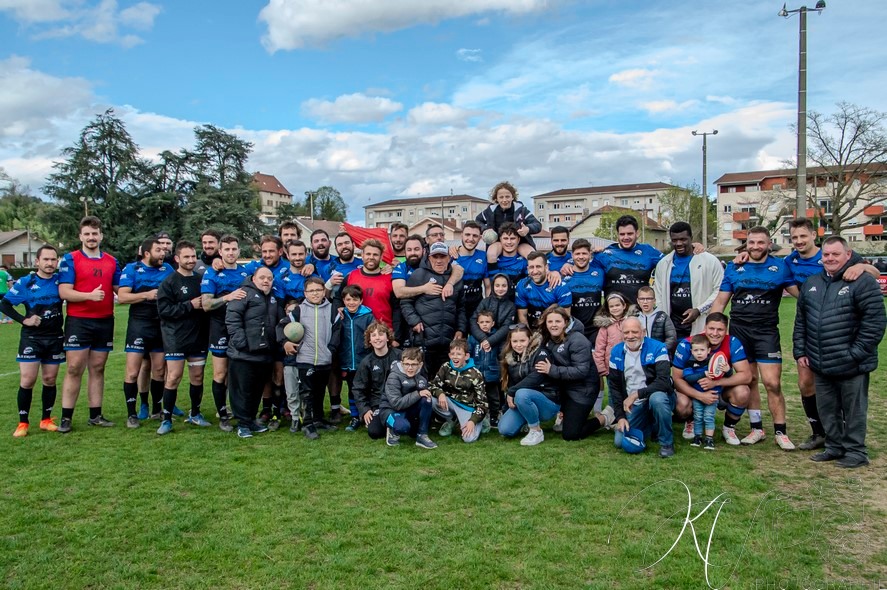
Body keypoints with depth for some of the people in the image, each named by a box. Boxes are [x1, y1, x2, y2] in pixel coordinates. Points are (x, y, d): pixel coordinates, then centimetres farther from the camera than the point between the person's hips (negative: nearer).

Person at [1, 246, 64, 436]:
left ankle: (46, 420, 18)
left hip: (55, 338, 2)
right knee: (27, 380, -5)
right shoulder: (25, 282, -5)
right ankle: (23, 423, 7)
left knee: (50, 379, 7)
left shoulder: (61, 280, 1)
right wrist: (24, 320, -11)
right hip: (31, 338, -2)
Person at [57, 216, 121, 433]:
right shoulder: (70, 259, -3)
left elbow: (119, 289, 14)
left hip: (105, 322, 4)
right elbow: (64, 292, -11)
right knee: (74, 369, -2)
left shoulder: (111, 261, 10)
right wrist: (90, 295, -24)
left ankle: (95, 415, 17)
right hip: (78, 321, -4)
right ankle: (66, 418, 6)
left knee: (98, 369, 10)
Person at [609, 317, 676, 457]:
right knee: (620, 441, -8)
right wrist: (620, 416, -3)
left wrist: (636, 394, -29)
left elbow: (664, 382, -23)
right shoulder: (616, 353, 0)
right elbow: (614, 387, 4)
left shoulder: (657, 348, -13)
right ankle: (651, 427, 21)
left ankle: (667, 442, -14)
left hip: (657, 397, -4)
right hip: (633, 406, 4)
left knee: (657, 398, -38)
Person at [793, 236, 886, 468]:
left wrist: (856, 353, -16)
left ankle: (856, 451, 21)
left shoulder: (862, 282, -11)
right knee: (827, 409, 16)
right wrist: (800, 351, 10)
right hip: (820, 365, 6)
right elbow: (801, 321, 16)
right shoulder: (811, 284, 11)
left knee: (853, 410, 7)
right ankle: (834, 447, 30)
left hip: (851, 367, -6)